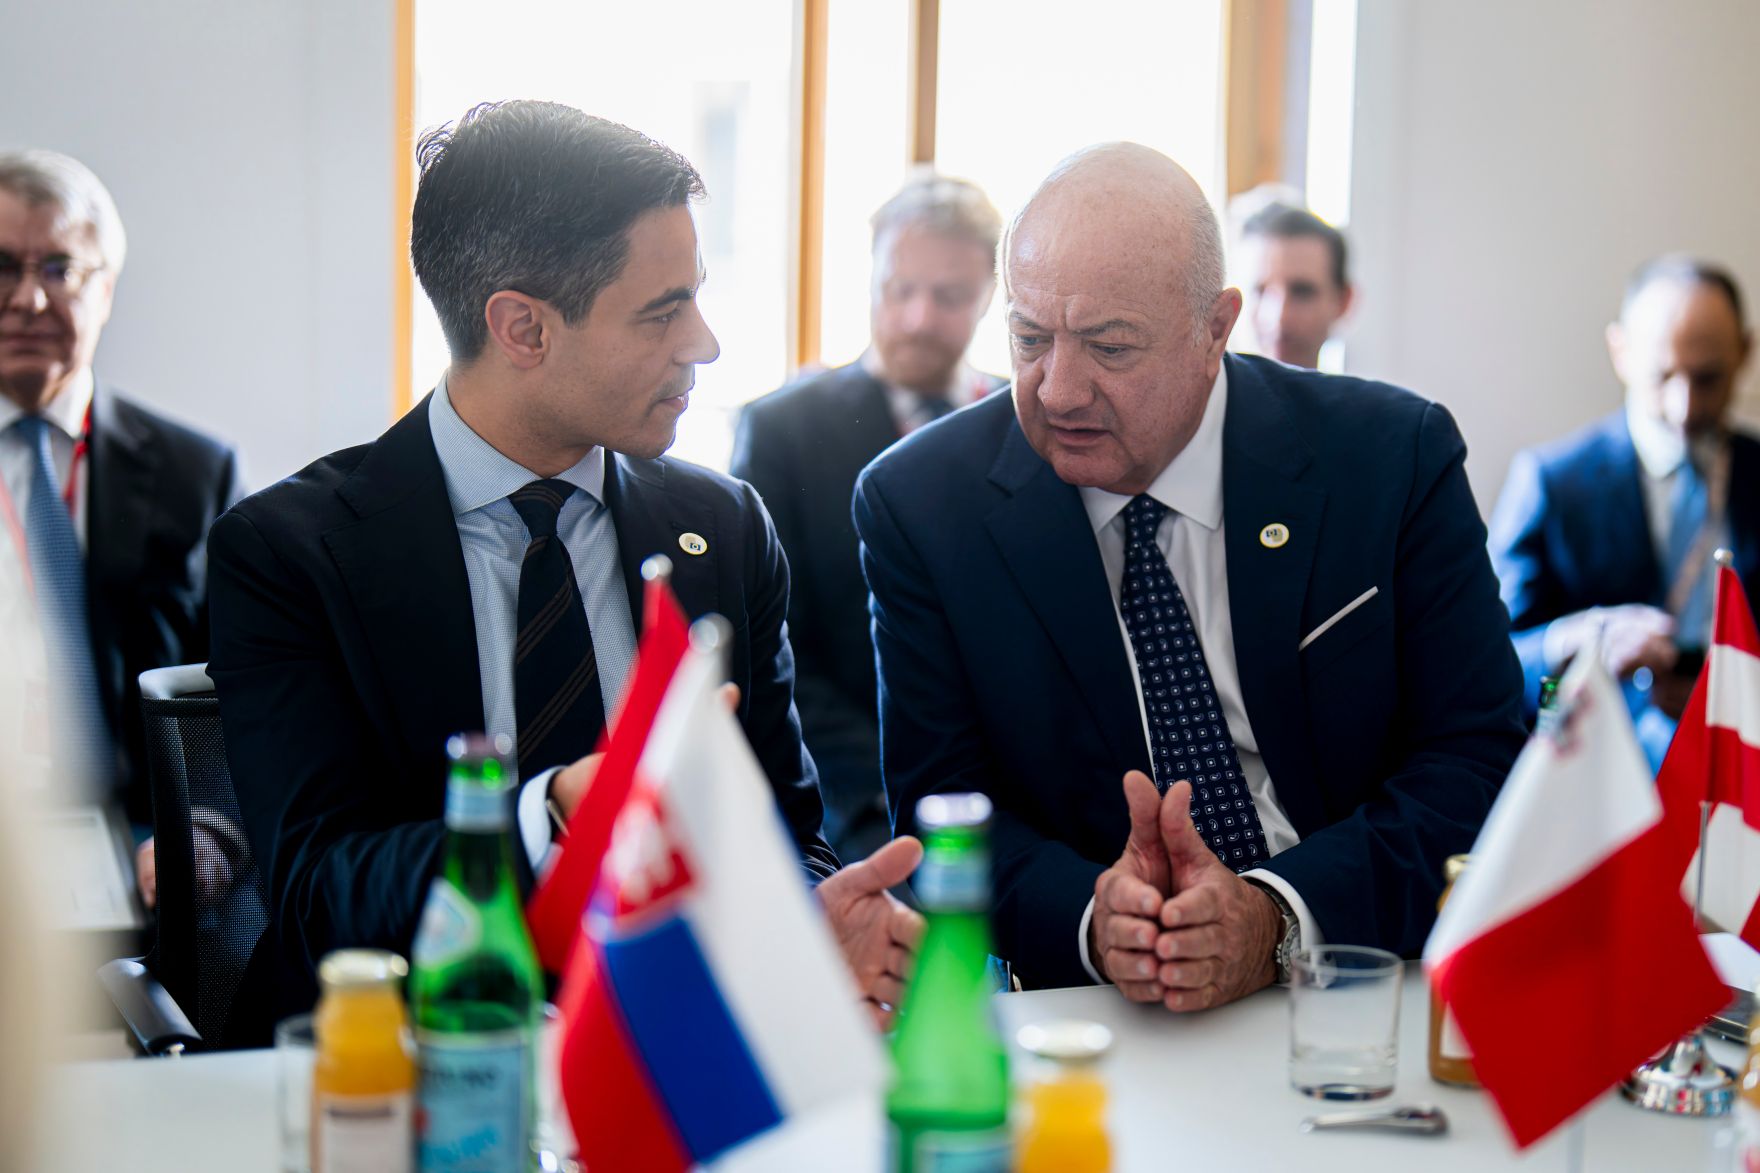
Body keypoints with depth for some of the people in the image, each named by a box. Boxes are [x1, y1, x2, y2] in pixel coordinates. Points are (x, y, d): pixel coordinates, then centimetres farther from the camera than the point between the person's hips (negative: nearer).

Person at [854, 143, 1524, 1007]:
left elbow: (1480, 758, -4)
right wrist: (1089, 919, -22)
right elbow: (941, 805, -2)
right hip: (1087, 1027, -1)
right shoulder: (919, 504, -2)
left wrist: (1279, 919, -19)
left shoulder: (1398, 457, -3)